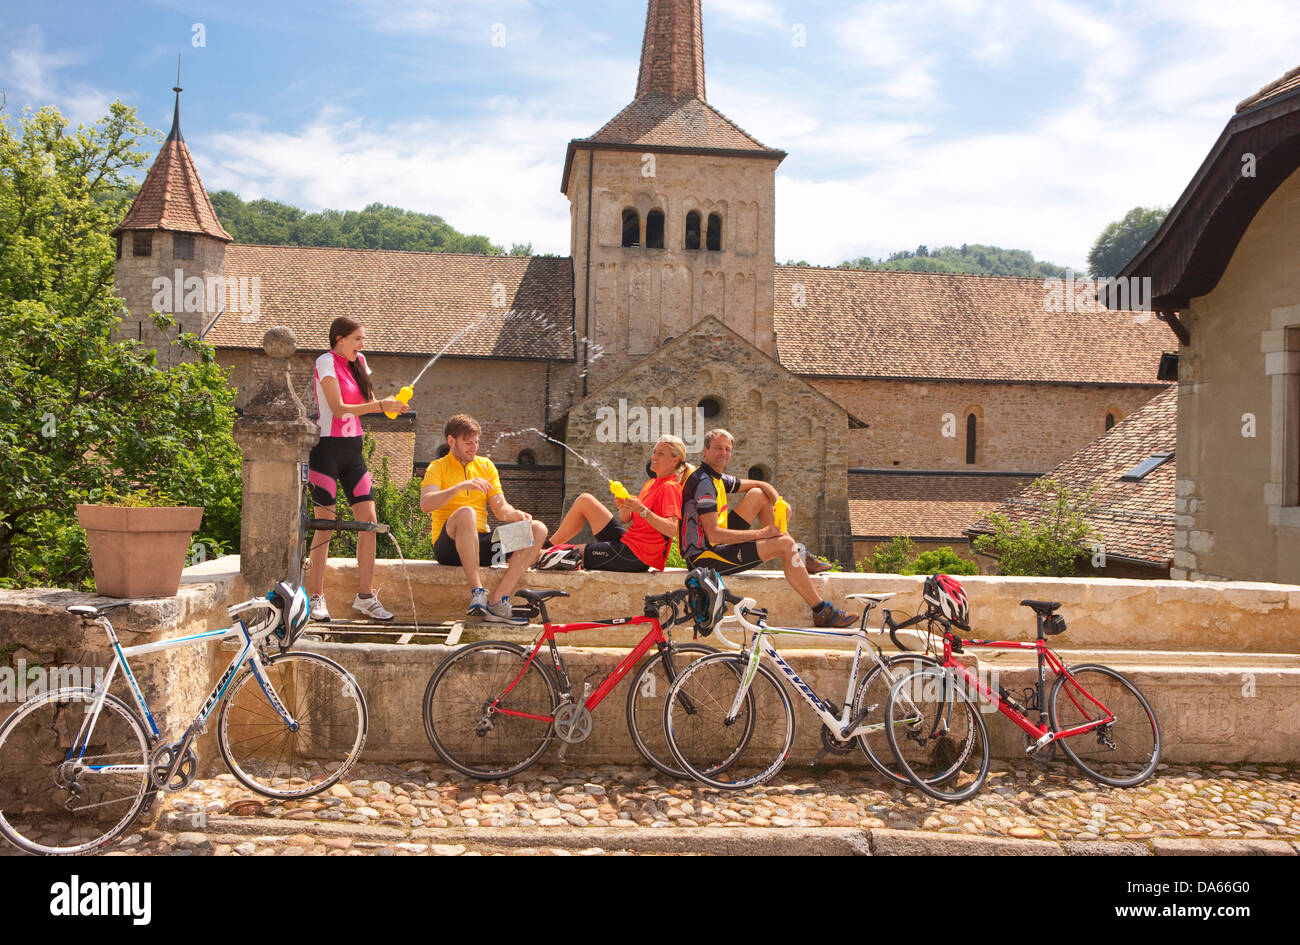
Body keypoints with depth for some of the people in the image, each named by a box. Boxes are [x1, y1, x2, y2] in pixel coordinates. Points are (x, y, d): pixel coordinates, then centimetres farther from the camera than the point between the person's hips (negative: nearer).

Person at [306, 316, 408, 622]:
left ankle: (365, 596, 9)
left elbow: (368, 402, 11)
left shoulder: (358, 361, 14)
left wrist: (391, 404, -9)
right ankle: (316, 597, 6)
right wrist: (380, 405, -21)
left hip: (353, 448, 7)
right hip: (327, 447, -7)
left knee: (369, 519, 1)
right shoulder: (326, 361, -7)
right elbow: (338, 408, -17)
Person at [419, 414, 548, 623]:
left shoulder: (486, 465, 17)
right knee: (466, 513, -37)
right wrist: (462, 486, -28)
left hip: (479, 544, 5)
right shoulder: (438, 468, 2)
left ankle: (499, 600, -27)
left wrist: (517, 515, -11)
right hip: (449, 544, -5)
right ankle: (477, 592, -35)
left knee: (538, 529, -14)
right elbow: (425, 504, -17)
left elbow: (501, 508, 12)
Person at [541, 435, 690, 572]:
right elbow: (624, 519, 14)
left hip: (636, 556, -9)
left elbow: (671, 529, -25)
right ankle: (548, 547, 13)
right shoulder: (651, 484, 15)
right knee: (585, 500, 6)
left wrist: (642, 510, -29)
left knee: (569, 554, -8)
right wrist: (624, 507, -8)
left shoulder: (670, 488, -12)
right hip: (627, 541, 9)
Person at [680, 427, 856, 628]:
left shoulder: (717, 478, 11)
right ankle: (822, 612, -13)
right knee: (784, 544, -17)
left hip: (715, 544, 10)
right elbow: (713, 534, -27)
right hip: (705, 557, -10)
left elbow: (761, 485, 20)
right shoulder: (704, 482, -19)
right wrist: (760, 533, -21)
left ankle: (798, 557, 15)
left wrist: (779, 501, -3)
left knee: (757, 494, 11)